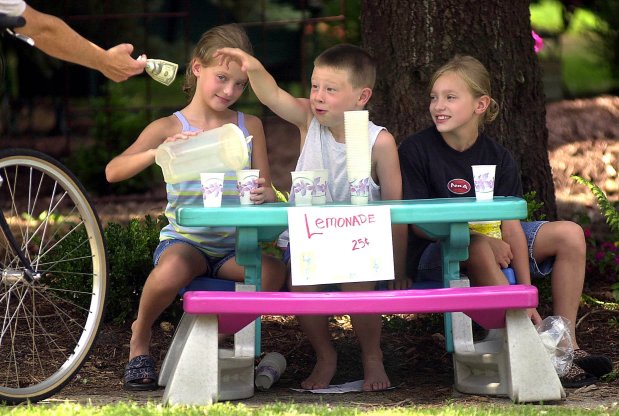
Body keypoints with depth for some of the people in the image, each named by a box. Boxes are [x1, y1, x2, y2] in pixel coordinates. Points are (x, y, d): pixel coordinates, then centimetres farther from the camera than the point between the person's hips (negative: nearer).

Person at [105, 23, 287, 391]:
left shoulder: (250, 126, 10)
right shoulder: (169, 127, 0)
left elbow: (266, 189, 9)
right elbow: (113, 171, -14)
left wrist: (265, 195, -16)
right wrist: (159, 152, -31)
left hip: (233, 246, 3)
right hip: (184, 240, -3)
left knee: (274, 272, -30)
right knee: (171, 272, -39)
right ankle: (141, 335, -2)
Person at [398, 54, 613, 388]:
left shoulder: (498, 158, -2)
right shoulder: (415, 151, -10)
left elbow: (511, 224, -9)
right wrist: (481, 238, -28)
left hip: (492, 244, 5)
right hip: (437, 254, -4)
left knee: (569, 234, -13)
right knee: (476, 248, -38)